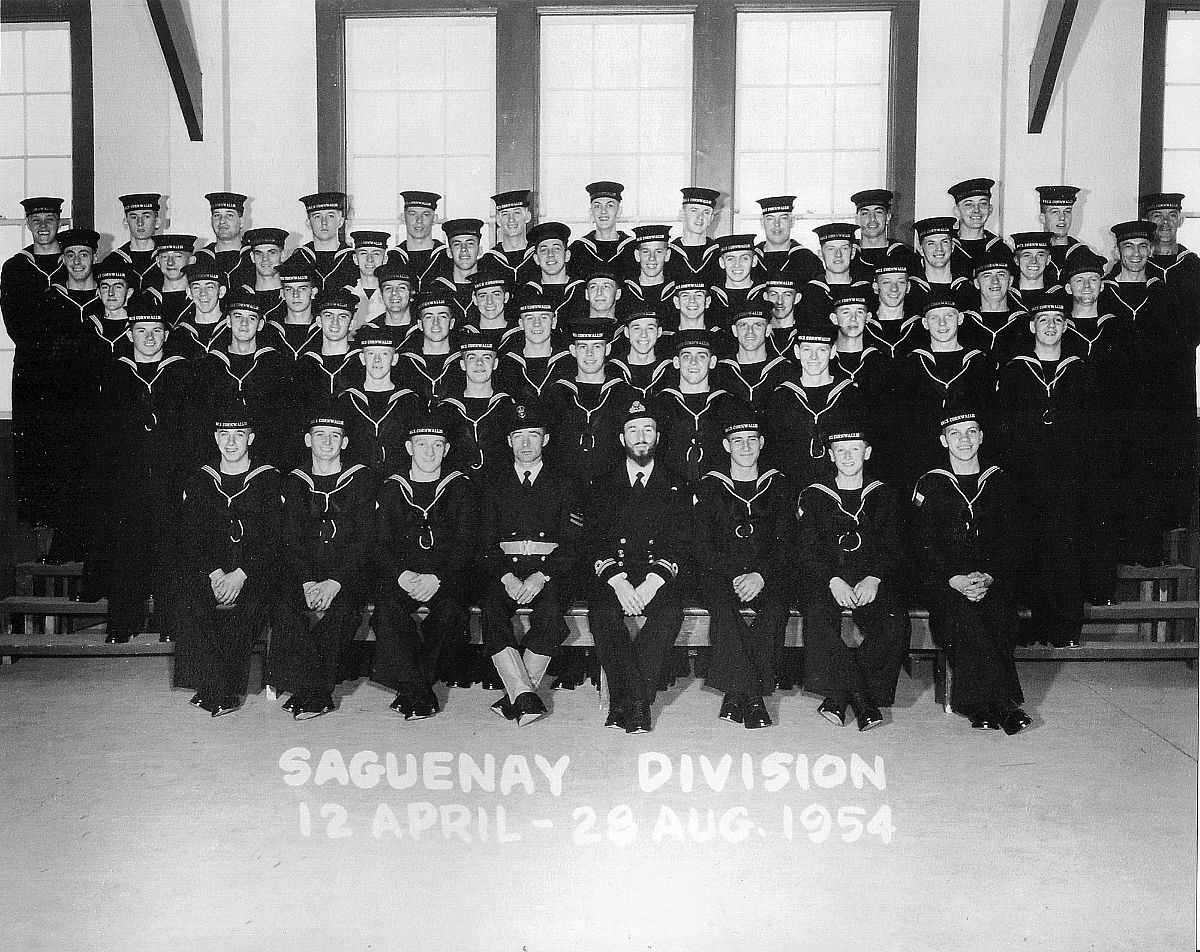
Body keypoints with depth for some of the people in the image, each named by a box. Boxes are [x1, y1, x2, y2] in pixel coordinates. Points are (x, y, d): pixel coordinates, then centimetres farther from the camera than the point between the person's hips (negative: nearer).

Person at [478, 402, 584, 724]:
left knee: (550, 610, -33)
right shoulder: (495, 486, 14)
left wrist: (541, 577, -16)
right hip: (504, 568, 1)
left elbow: (572, 544, 1)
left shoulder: (563, 486, 10)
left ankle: (514, 697, -25)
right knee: (491, 610, -30)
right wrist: (506, 577, -13)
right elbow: (486, 543, 7)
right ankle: (525, 697, -32)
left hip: (550, 570, -1)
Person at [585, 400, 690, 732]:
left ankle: (623, 703, -27)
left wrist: (652, 583, -16)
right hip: (612, 575, 1)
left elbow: (678, 543, 2)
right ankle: (638, 703, -28)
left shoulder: (674, 486, 13)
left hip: (658, 577, 0)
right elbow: (594, 540, 3)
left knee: (670, 612, -32)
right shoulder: (605, 485, 13)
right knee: (603, 613, -31)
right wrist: (618, 581, -15)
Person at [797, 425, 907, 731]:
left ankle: (838, 698, -23)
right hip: (825, 581, -1)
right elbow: (808, 550, 0)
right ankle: (863, 704, -30)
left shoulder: (882, 496, 14)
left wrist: (874, 579, -15)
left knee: (895, 619, -29)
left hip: (872, 582, 1)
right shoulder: (813, 496, 10)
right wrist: (833, 580, -19)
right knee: (819, 614, -33)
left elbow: (893, 548, 5)